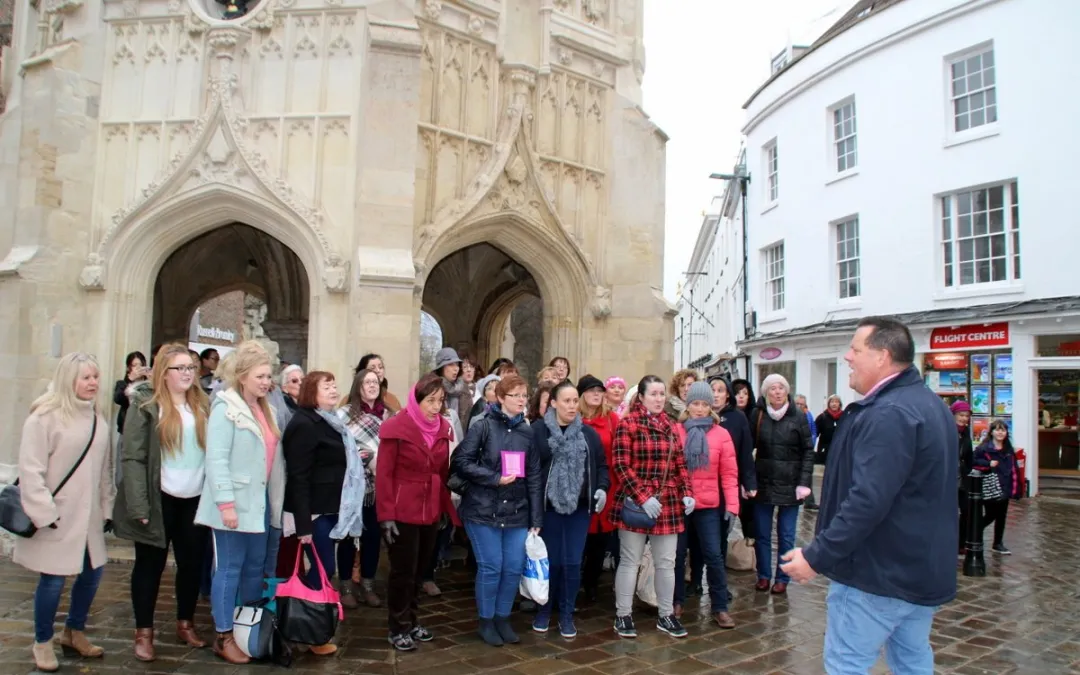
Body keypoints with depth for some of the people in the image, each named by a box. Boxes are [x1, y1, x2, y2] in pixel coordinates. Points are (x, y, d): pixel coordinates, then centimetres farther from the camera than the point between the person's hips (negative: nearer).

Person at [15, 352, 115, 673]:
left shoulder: (97, 418, 8)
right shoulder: (45, 416, -12)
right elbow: (30, 469, -15)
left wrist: (106, 507, 12)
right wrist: (44, 512, -17)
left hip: (88, 514, 6)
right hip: (56, 515, -6)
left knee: (93, 570, 11)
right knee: (53, 578, 0)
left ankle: (74, 633, 31)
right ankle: (42, 643, 22)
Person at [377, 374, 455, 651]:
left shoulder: (442, 428, 4)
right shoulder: (396, 427, -13)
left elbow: (443, 471, 10)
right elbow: (383, 474, -13)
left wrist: (444, 507, 7)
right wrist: (386, 515, -15)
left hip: (430, 513, 5)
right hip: (402, 514, -5)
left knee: (417, 571, 16)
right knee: (403, 572, 5)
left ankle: (411, 622, 31)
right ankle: (398, 629, 21)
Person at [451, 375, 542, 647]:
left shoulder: (528, 432, 5)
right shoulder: (483, 427, -6)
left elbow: (535, 477, 4)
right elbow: (460, 462, -10)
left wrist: (536, 518, 1)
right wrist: (495, 478, -16)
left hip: (517, 512, 4)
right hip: (483, 510, -4)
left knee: (514, 568, 6)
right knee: (490, 567, 1)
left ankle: (503, 618, 26)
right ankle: (486, 622, 20)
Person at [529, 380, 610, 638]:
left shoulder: (589, 433, 7)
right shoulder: (538, 430, -7)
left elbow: (601, 464, 14)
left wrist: (602, 488, -2)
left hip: (579, 508, 3)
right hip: (548, 507, -3)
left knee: (573, 562, 4)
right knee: (550, 561, 7)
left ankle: (566, 614, 21)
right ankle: (544, 609, 29)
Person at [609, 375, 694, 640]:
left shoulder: (670, 426, 11)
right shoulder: (628, 424, -7)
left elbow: (680, 464, 14)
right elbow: (621, 466, -13)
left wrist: (687, 493, 0)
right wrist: (643, 497, -18)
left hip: (669, 504, 5)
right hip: (635, 504, -5)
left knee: (666, 562, 12)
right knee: (630, 561, 4)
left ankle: (666, 615, 25)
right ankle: (623, 616, 16)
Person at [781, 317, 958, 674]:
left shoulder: (887, 414, -23)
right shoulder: (930, 404, 11)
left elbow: (867, 501, -30)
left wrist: (816, 556, -23)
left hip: (879, 574, -10)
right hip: (924, 569, 10)